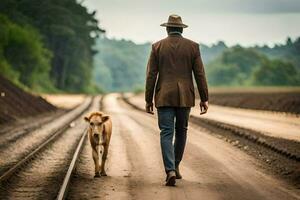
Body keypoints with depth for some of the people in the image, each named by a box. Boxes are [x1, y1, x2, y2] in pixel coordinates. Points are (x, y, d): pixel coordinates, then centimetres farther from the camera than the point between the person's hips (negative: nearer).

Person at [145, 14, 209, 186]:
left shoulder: (158, 47, 1)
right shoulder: (193, 46, 1)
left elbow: (151, 75, -1)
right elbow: (200, 74, -1)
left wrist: (148, 100, 4)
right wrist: (204, 99, 3)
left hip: (164, 97, -1)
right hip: (185, 97, 1)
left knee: (167, 134, -2)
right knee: (181, 131, 19)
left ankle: (170, 171, -18)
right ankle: (175, 167, 26)